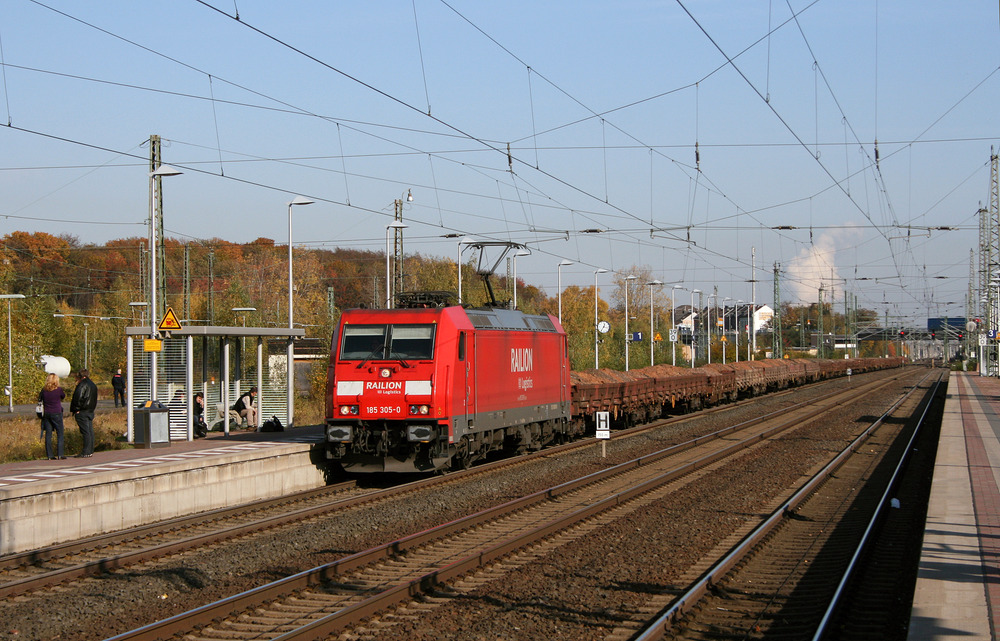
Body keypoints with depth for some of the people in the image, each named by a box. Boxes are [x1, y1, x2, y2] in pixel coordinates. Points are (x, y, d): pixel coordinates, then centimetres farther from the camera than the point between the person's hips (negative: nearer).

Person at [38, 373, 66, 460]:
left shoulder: (44, 390, -1)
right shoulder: (59, 390, -9)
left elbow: (39, 399, 11)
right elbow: (63, 396, 10)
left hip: (46, 414, 3)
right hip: (56, 413, -3)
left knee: (48, 434, 5)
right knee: (60, 434, 4)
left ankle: (50, 455, 4)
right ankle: (60, 454, -2)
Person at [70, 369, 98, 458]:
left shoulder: (82, 385, -11)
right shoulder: (93, 385, 17)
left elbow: (78, 397, -17)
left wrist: (75, 409, -10)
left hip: (82, 412, -9)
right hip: (90, 412, 9)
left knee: (86, 432, -10)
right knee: (90, 431, 9)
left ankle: (86, 453, -10)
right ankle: (90, 451, 12)